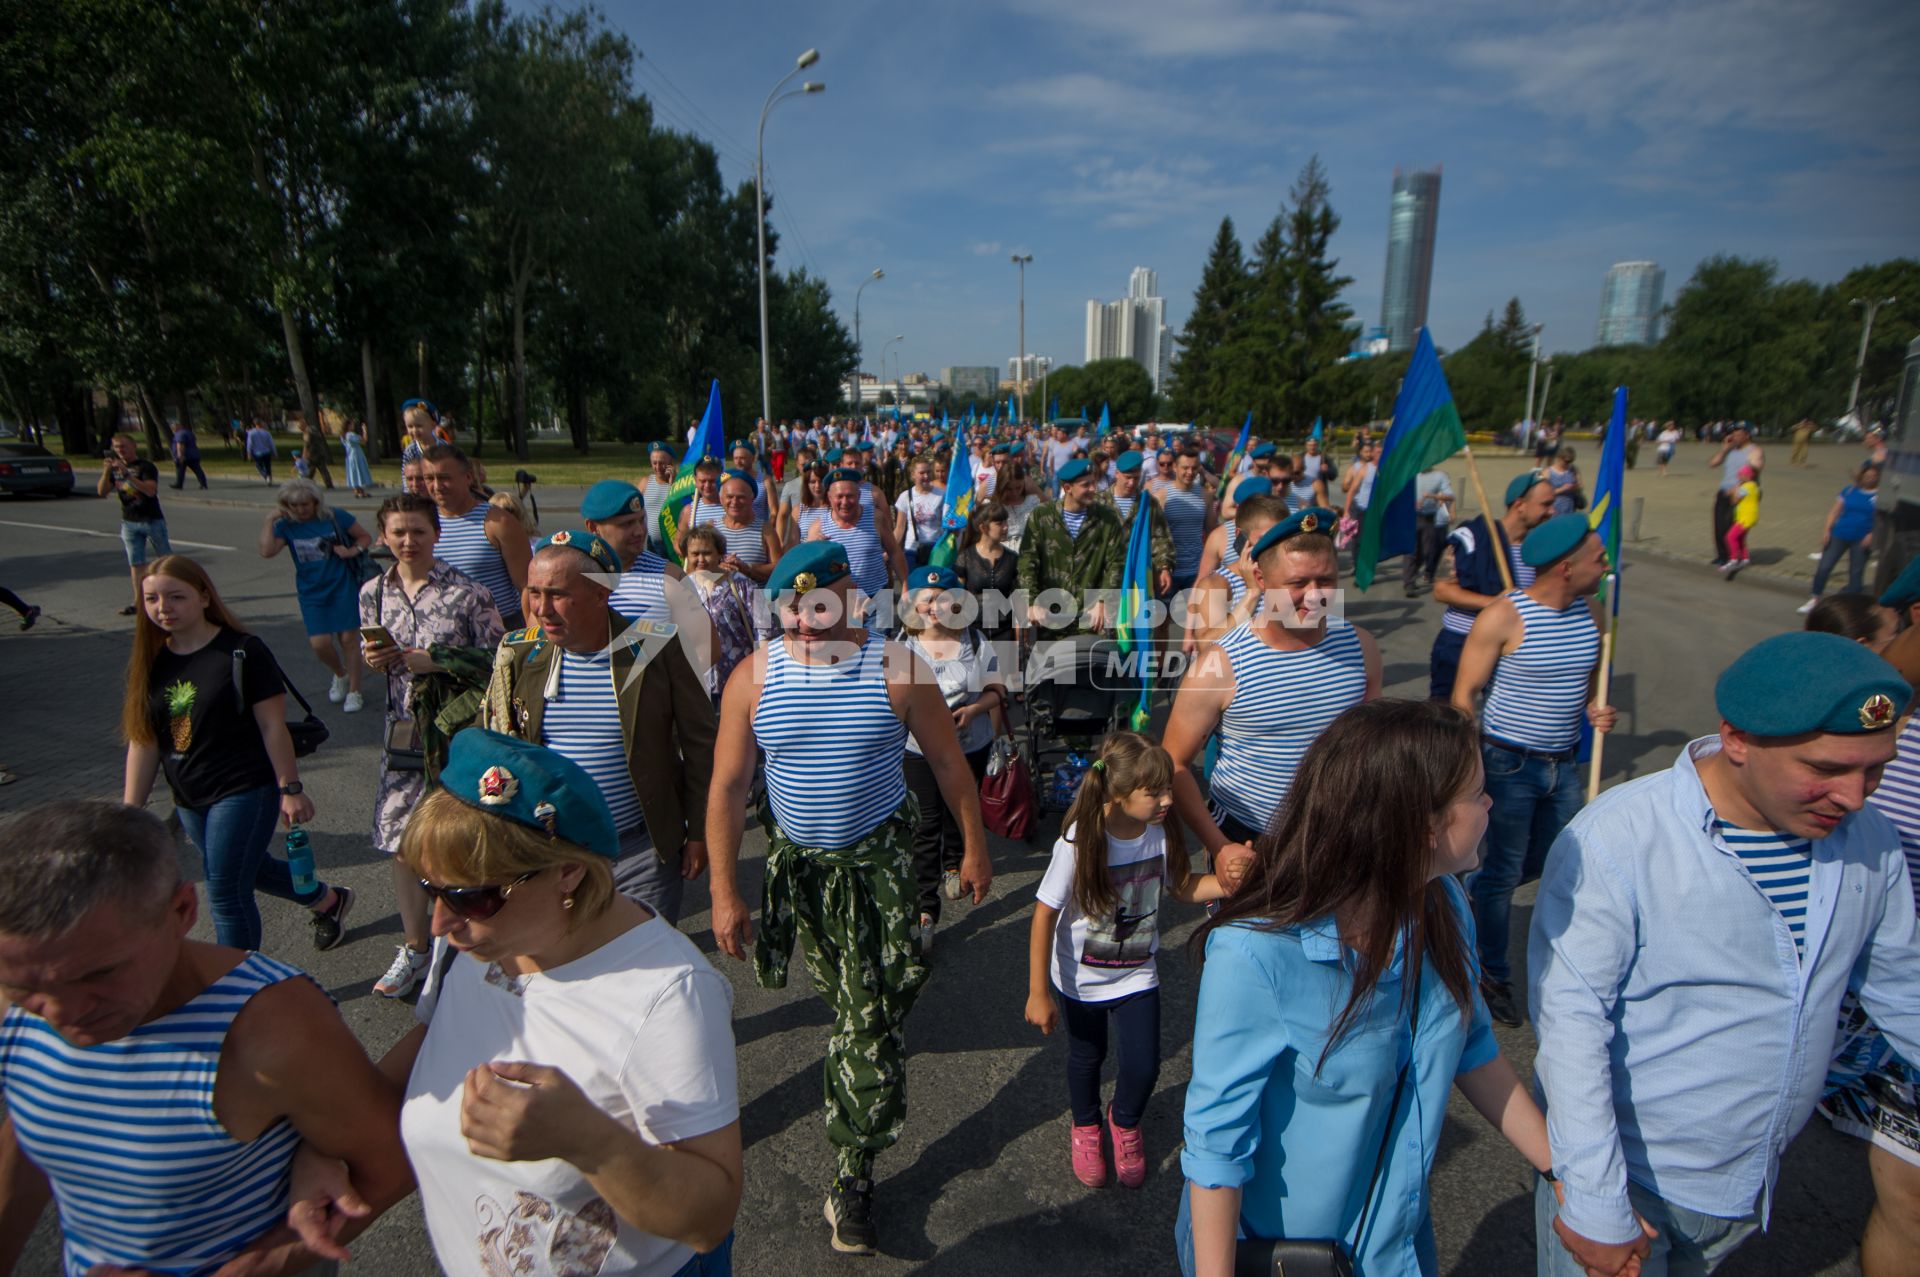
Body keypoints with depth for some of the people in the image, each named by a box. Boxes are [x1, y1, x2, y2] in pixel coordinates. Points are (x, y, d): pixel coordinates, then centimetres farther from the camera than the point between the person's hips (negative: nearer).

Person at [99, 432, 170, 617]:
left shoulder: (146, 466, -9)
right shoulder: (115, 467, 8)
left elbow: (150, 491, -25)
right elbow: (102, 492, 0)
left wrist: (127, 474, -31)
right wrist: (106, 472, -15)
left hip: (152, 520, -5)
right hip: (129, 523, 5)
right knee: (136, 563, 4)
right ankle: (138, 602, 5)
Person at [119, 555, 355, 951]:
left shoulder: (242, 651, -14)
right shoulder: (149, 662, 2)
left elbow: (273, 726, -13)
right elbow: (143, 740, 4)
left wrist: (290, 789, -13)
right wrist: (131, 809, 2)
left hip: (246, 789, -7)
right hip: (189, 801, 7)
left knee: (226, 893, -3)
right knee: (251, 871, 22)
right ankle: (328, 900, 47)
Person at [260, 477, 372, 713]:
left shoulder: (335, 517, -5)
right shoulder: (287, 526, -1)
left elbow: (365, 537, 6)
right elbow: (266, 551, -16)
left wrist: (353, 550, -14)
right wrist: (270, 519, -15)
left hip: (343, 586, -2)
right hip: (312, 593, 2)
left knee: (348, 638, 1)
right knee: (320, 642, -6)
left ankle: (354, 691, 14)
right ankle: (340, 675, 26)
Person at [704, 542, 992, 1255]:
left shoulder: (894, 668, -15)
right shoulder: (754, 677, -10)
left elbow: (948, 761, -4)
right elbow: (727, 786, -5)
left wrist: (974, 847, 2)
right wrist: (724, 893, -6)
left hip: (878, 856, -2)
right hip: (795, 862, 3)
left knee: (871, 1015, -1)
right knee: (837, 989, 21)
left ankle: (853, 1175, 14)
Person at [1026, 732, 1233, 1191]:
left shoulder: (1162, 831, -17)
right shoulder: (1079, 842, -30)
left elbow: (1183, 887, 0)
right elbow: (1045, 915, -22)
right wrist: (1038, 994, -19)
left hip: (1137, 975, 3)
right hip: (1081, 978, -3)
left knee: (1144, 1066, 4)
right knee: (1087, 1057, 18)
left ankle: (1124, 1123, 41)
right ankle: (1086, 1125, 51)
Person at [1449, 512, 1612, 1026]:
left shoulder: (1589, 611, 2)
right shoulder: (1503, 617, -18)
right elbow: (1464, 694, -14)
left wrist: (1595, 707, -3)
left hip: (1565, 762, 6)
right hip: (1510, 764, -6)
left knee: (1547, 863, 20)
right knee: (1504, 872, 6)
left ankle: (1472, 897, 46)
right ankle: (1494, 976, 24)